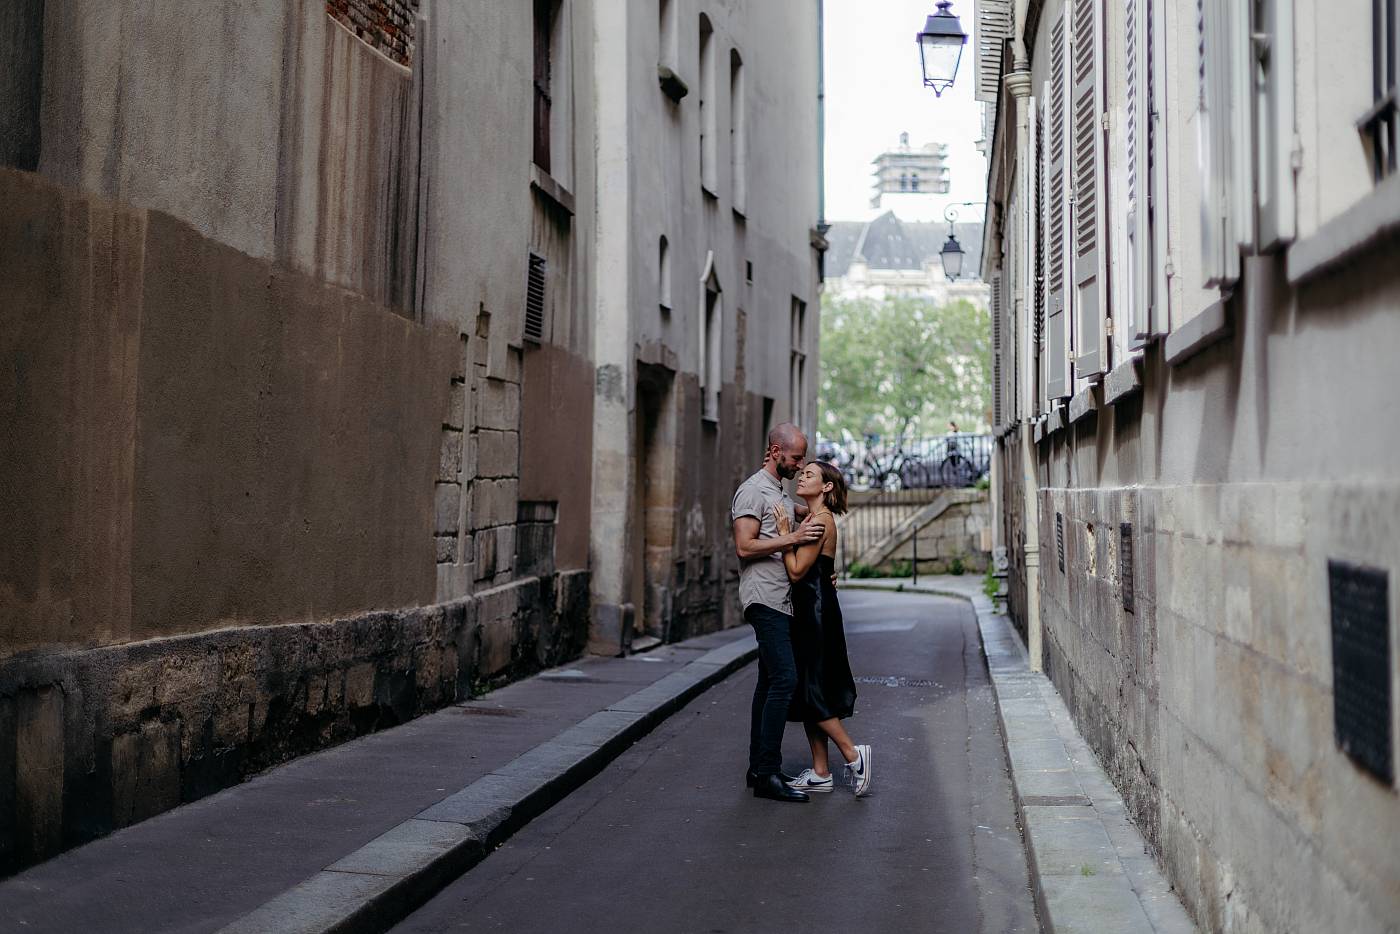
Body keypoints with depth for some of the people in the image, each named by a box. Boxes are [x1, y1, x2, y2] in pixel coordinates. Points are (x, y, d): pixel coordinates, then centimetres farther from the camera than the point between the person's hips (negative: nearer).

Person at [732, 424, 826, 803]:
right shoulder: (754, 490, -8)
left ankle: (759, 768, 14)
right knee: (784, 679, -16)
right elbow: (745, 547, -18)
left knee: (770, 682, 10)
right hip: (765, 598, -10)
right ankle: (768, 774, -16)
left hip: (781, 601, 10)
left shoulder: (780, 492, 22)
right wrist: (794, 537, -19)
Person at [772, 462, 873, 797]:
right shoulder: (812, 517, 15)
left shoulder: (820, 519, -15)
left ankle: (853, 754, 0)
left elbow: (796, 571, -18)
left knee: (810, 692, -7)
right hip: (809, 610, 10)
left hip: (815, 610, -10)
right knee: (808, 693, 9)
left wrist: (784, 532, -15)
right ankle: (820, 773, 13)